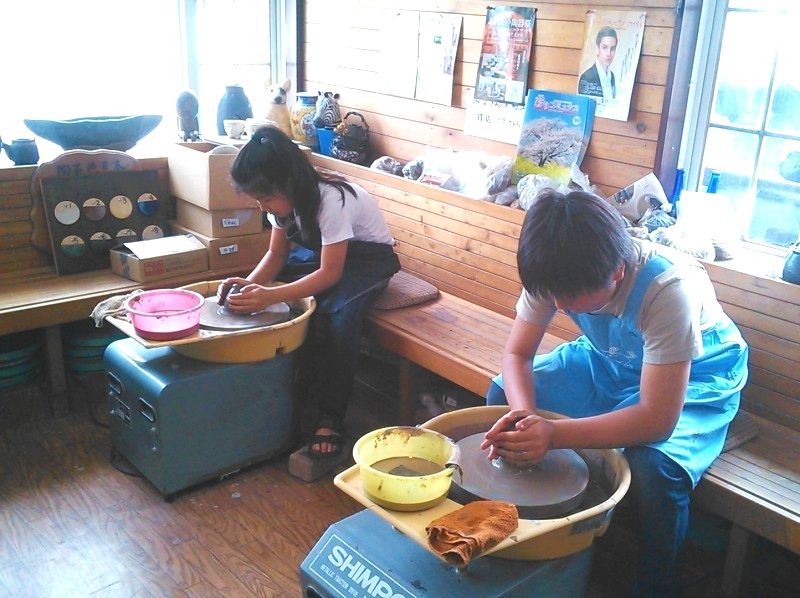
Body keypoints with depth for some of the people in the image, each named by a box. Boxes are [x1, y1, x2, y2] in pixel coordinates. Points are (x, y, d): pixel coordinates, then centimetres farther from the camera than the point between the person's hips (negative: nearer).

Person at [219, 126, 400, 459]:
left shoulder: (331, 200, -33)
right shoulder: (284, 197, -11)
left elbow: (330, 273, -32)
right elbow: (276, 254, -2)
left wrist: (271, 296, -43)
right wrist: (249, 283, -23)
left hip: (367, 258, -7)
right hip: (318, 252, 8)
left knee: (337, 316, -36)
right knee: (251, 296, -9)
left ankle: (330, 418, -23)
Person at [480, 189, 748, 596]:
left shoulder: (668, 289, -38)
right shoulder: (558, 274, -24)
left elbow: (658, 420, -37)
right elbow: (517, 354, -13)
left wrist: (553, 434, -45)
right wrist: (524, 415, -34)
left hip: (695, 376, -5)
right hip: (611, 360, 6)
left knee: (653, 467, -34)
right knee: (502, 394, -10)